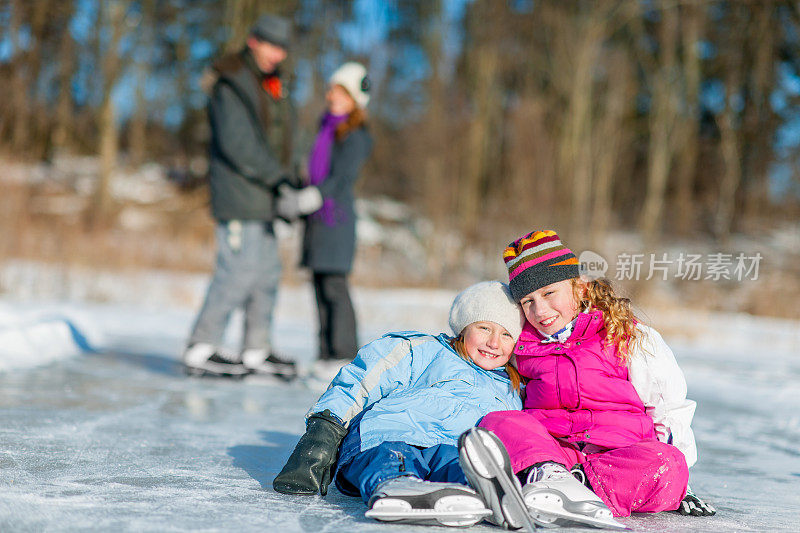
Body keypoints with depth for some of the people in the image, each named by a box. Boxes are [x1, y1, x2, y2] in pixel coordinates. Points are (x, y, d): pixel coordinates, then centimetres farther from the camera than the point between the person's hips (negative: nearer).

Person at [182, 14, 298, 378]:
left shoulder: (271, 83, 18)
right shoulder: (231, 83, -12)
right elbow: (237, 143, -22)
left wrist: (282, 180, 18)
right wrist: (278, 177, -24)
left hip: (260, 199, 10)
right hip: (238, 198, -10)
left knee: (267, 272, 11)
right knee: (239, 271, -12)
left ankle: (256, 351, 19)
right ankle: (200, 350, -4)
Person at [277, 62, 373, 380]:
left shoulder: (355, 137, -9)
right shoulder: (327, 128, 17)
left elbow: (341, 180, -18)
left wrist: (306, 199, -25)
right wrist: (294, 199, 17)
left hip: (336, 216, -9)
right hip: (318, 217, 9)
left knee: (334, 286, -11)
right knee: (320, 286, 8)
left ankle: (345, 357, -7)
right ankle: (327, 357, 13)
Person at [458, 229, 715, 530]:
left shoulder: (631, 339, 10)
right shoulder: (523, 348, 19)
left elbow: (670, 405, 16)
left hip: (618, 452, -1)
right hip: (550, 448, 1)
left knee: (667, 465, -33)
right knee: (497, 422, -27)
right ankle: (549, 476, -59)